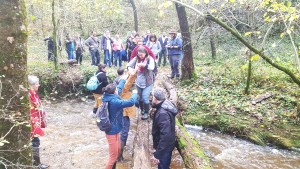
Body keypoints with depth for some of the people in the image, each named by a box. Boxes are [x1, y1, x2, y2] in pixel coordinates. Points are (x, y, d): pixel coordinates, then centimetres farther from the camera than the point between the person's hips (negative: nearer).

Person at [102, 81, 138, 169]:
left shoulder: (109, 97, -2)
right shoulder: (114, 102, -30)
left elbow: (119, 89, 17)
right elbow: (131, 102, -28)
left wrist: (123, 80, 28)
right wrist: (134, 93, -9)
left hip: (114, 130, 10)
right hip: (112, 131, -10)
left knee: (117, 150, 24)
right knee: (113, 156, 3)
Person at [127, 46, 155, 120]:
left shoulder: (150, 59, -12)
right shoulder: (136, 58, -4)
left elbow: (152, 67, -29)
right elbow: (129, 64, -8)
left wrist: (143, 65, -45)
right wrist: (130, 68, -31)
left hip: (147, 82, -4)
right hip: (138, 82, 4)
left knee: (145, 98, -7)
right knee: (140, 97, 17)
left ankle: (146, 113, 14)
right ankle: (142, 110, 40)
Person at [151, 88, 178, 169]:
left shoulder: (163, 113, -32)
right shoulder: (165, 106, -1)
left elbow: (166, 135, -35)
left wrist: (157, 154, -32)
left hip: (165, 147, -9)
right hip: (166, 145, 9)